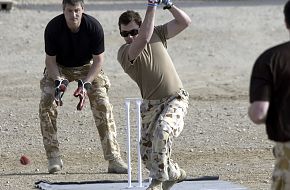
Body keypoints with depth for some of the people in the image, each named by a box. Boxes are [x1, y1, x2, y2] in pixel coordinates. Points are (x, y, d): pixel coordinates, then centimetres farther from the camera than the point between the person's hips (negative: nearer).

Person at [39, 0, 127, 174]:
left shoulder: (94, 27, -25)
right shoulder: (53, 28, -25)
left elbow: (98, 60, -17)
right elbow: (50, 60, -14)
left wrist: (86, 84, -28)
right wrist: (58, 82, -31)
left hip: (87, 68, 0)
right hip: (59, 68, 0)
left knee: (103, 104, -17)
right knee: (46, 105, -20)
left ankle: (114, 159, -15)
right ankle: (54, 158, -12)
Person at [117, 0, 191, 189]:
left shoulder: (157, 34, 0)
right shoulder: (124, 53, -13)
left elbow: (185, 22, -1)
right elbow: (143, 39, -31)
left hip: (176, 99, -2)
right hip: (151, 105, 2)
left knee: (162, 131, -29)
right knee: (147, 154, 5)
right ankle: (174, 173, 32)